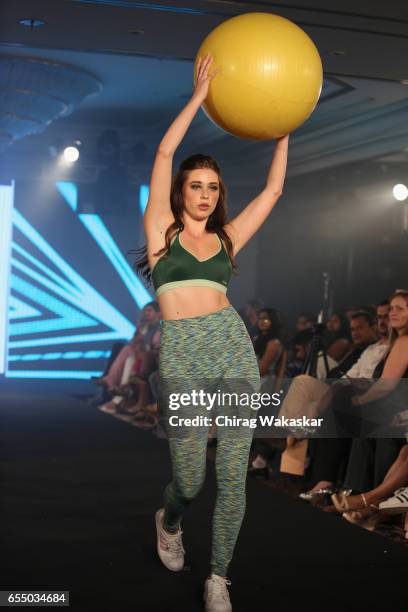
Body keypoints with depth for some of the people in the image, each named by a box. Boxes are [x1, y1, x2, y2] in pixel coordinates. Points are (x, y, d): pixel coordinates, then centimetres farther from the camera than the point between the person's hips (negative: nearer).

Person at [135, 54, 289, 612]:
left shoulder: (225, 238, 18)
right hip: (183, 352, -3)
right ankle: (169, 521, 34)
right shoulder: (163, 230, 8)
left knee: (233, 476, 0)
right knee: (190, 478, -3)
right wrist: (200, 95, 1)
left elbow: (273, 191, 20)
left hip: (235, 347, 3)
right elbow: (164, 154, 0)